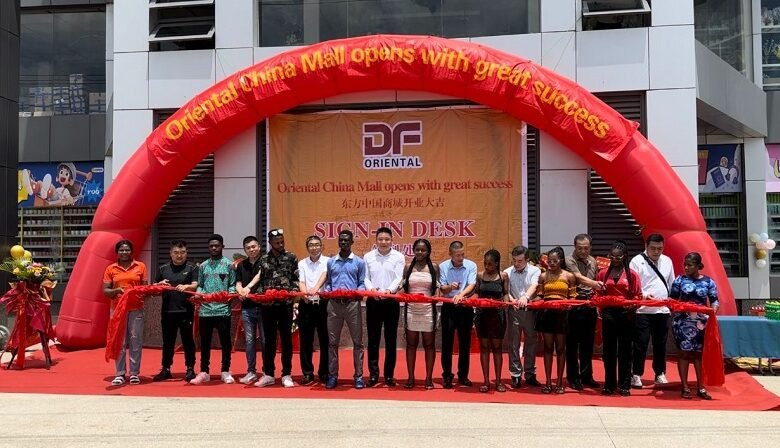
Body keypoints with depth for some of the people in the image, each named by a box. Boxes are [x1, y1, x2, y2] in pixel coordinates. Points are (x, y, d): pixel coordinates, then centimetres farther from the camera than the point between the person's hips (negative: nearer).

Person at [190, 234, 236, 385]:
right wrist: (198, 294, -7)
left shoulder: (229, 264, 3)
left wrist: (229, 295, -17)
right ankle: (204, 372, 18)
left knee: (225, 342, 3)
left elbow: (233, 285, 1)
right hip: (205, 309, 3)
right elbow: (200, 285, 13)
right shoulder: (203, 266, 12)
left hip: (223, 309, -3)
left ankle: (226, 372, 13)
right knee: (205, 342, 9)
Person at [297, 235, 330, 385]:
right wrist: (304, 293, -26)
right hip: (306, 305, 2)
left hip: (323, 303, -2)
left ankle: (324, 373, 14)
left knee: (325, 340, 3)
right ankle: (307, 373, 14)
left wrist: (315, 288, -37)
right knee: (306, 340, 5)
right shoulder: (302, 263, 9)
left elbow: (324, 275, -17)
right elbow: (301, 282, -3)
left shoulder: (327, 261, 1)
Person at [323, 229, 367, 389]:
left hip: (352, 304, -2)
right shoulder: (331, 262, 14)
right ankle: (332, 375, 11)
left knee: (357, 341, 1)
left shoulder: (359, 262, 6)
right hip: (334, 304, 2)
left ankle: (358, 376, 7)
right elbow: (328, 283, 13)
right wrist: (328, 292, -7)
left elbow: (362, 284, 4)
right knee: (332, 342, 4)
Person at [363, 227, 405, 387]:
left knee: (391, 339, 5)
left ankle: (389, 375, 13)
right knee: (373, 339, 3)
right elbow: (365, 278, 3)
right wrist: (371, 289, -17)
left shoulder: (399, 257, 1)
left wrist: (389, 290, -24)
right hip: (373, 301, 1)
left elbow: (398, 278, -6)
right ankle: (373, 374, 10)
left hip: (392, 301, -1)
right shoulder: (368, 257, 6)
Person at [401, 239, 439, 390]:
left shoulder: (434, 268, 4)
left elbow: (437, 289, 4)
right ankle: (410, 377, 13)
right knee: (411, 343, 6)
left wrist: (435, 297, -14)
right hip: (411, 309, 1)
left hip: (428, 310, -1)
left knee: (429, 344, 4)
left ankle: (429, 378, 11)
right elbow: (403, 288, 6)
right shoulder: (408, 267, 6)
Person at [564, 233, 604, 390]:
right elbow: (580, 278, -24)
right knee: (573, 344, 2)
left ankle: (586, 376, 22)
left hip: (590, 306, 6)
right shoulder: (570, 261, -8)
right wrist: (596, 284, -41)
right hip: (575, 306, -6)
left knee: (588, 343, 12)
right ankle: (573, 378, 9)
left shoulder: (592, 261, 12)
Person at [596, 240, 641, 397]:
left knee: (625, 350, 5)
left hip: (625, 313, -1)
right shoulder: (603, 273, 7)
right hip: (608, 313, 2)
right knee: (609, 350, 6)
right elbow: (598, 294, 11)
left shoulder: (632, 274, 2)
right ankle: (609, 384, 15)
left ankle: (624, 385, 12)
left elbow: (637, 295, 1)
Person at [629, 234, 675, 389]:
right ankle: (636, 375, 5)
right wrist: (643, 295, -26)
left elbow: (671, 284, 17)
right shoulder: (637, 261, -5)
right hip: (643, 310, -5)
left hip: (663, 310, 5)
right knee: (641, 343, -3)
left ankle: (660, 373, 23)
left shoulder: (667, 261, 12)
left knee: (660, 343, 11)